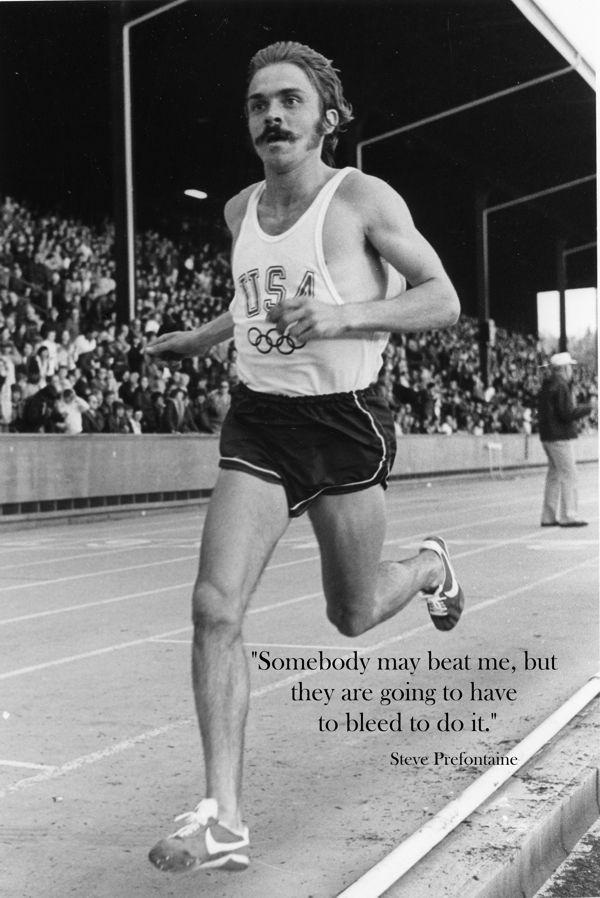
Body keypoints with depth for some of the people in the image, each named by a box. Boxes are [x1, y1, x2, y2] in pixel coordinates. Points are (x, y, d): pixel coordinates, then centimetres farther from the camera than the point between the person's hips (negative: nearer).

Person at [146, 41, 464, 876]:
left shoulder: (364, 198, -9)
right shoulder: (239, 211, 8)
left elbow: (443, 300, -11)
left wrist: (345, 315, -25)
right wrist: (196, 338, 27)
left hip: (344, 422, -4)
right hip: (257, 422, 4)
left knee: (353, 613, 11)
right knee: (215, 608, -12)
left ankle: (432, 567, 47)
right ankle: (224, 819, -6)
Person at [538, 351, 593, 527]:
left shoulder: (546, 386, 14)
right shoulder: (561, 386, -15)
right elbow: (567, 413, -20)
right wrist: (588, 408, -8)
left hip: (548, 436, 9)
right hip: (560, 437, -9)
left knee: (554, 475, 13)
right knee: (568, 475, -4)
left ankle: (549, 516, 16)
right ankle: (568, 516, -4)